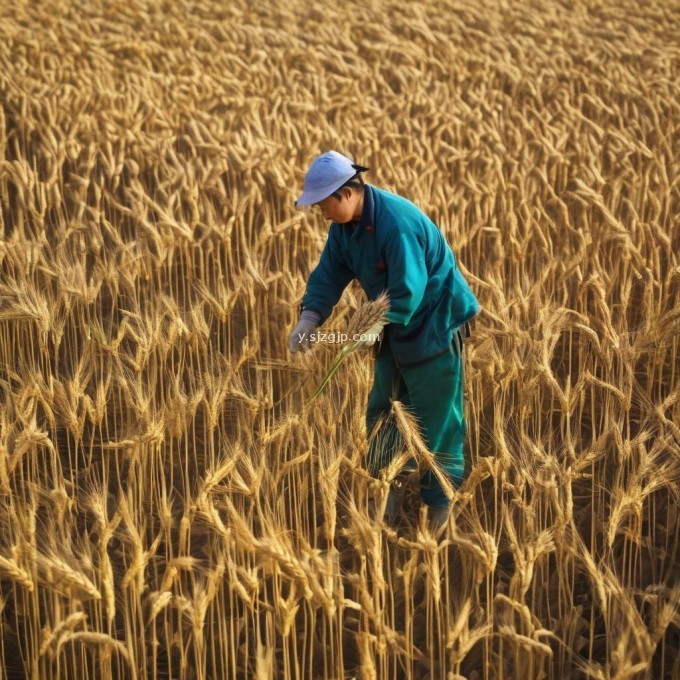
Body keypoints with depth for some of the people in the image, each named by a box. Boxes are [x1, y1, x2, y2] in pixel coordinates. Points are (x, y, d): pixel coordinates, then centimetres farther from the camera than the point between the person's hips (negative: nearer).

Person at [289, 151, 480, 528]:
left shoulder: (397, 223, -31)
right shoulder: (345, 225, -3)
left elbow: (407, 293, -31)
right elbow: (329, 274, -1)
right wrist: (308, 320, -16)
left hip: (434, 324, -9)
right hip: (396, 327, 9)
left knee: (436, 420, 1)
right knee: (383, 411, 15)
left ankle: (440, 504, 15)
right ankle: (388, 494, 30)